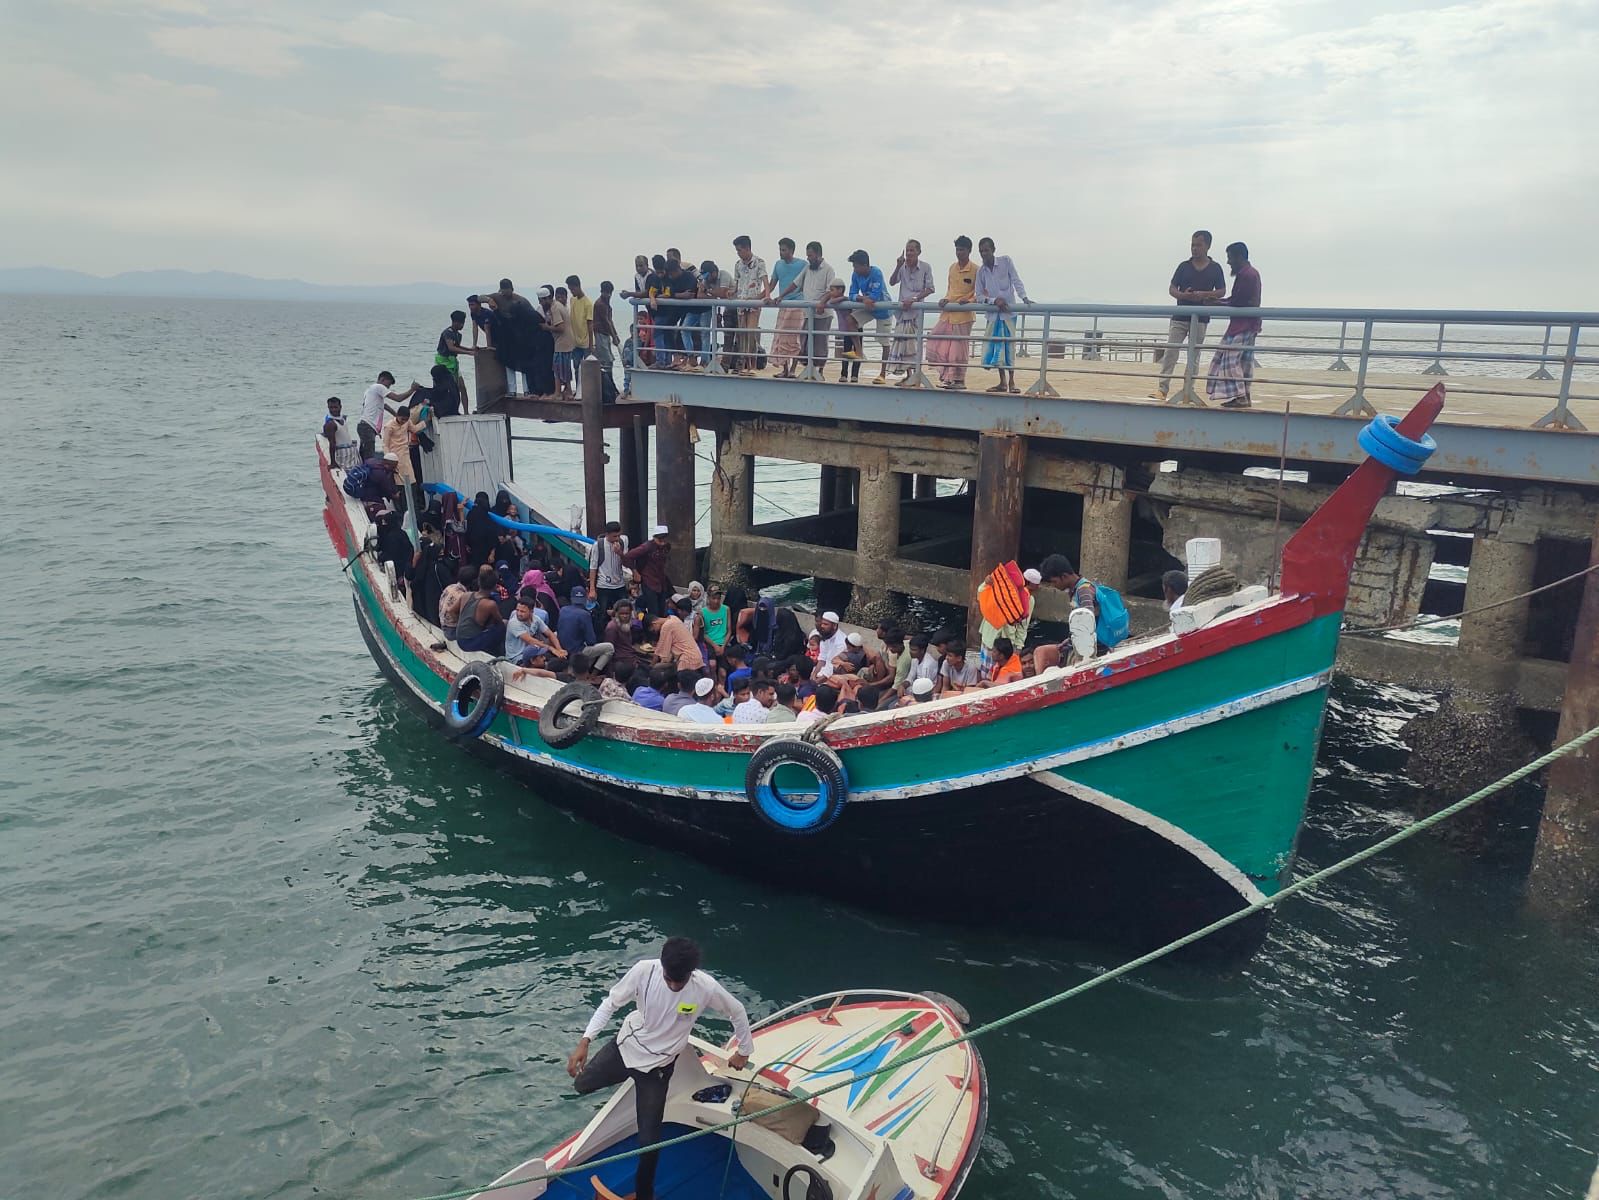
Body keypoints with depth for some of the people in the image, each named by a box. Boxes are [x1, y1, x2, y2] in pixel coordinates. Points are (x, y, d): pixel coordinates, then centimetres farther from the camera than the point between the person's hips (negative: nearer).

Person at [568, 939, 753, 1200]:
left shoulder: (707, 988, -29)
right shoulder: (644, 970, -29)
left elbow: (737, 1012, -9)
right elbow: (610, 1003, -14)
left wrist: (744, 1051, 3)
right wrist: (585, 1042, -22)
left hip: (657, 1064, -2)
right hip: (626, 1046, 2)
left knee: (649, 1140, 0)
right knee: (581, 1085, 22)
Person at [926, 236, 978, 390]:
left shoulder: (975, 270, -7)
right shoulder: (952, 267, 12)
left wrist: (969, 301, -20)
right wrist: (946, 299, 3)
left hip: (964, 315, -7)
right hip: (947, 313, 7)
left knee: (958, 348, -2)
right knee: (935, 342, 3)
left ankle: (958, 379, 9)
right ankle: (946, 376, 12)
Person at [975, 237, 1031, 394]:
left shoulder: (1005, 261, -2)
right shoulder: (981, 271, 5)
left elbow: (1016, 281, -5)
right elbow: (979, 297, 3)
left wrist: (1025, 298, -18)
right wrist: (994, 300, -14)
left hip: (1008, 309, -3)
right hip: (993, 312, 4)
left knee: (1009, 345, -7)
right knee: (995, 347, 3)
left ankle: (1011, 381, -1)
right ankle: (1002, 382, 13)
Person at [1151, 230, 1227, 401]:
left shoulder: (1215, 268, 4)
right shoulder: (1184, 266, 7)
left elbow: (1222, 291, 4)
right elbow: (1171, 289, 6)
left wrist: (1204, 294, -14)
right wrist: (1183, 295, -15)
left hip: (1200, 318, 0)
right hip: (1180, 316, 1)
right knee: (1170, 352, -8)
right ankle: (1162, 389, -9)